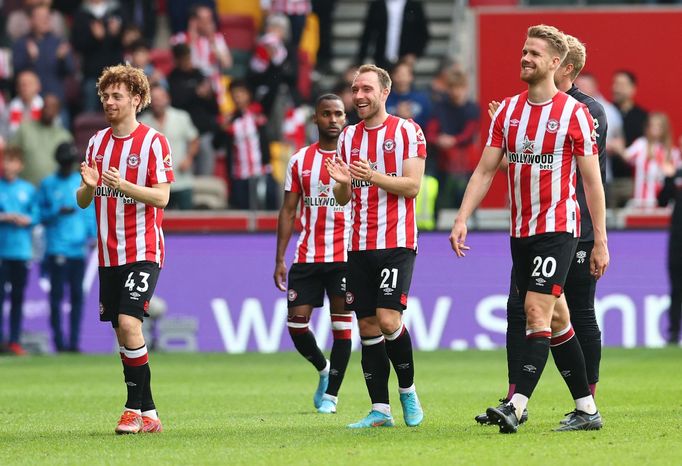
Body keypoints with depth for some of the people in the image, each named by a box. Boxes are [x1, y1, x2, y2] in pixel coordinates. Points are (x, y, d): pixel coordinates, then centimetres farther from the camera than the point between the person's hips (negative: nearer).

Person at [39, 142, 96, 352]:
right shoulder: (48, 185, 5)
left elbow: (90, 210, 11)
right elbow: (40, 214, 4)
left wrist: (92, 234, -3)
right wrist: (58, 212, -13)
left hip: (79, 248, 2)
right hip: (57, 247, -2)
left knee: (77, 295, 2)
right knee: (57, 294, -5)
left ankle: (74, 341, 6)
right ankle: (58, 341, -2)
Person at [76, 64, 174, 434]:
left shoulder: (153, 142, -7)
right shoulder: (97, 143, 11)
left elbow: (162, 197, -13)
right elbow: (82, 201, 12)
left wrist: (123, 185, -26)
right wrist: (88, 186, -11)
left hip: (142, 250, -6)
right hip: (109, 252, 6)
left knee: (129, 323, -19)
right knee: (122, 332, 6)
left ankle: (135, 408, -12)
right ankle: (147, 414, 12)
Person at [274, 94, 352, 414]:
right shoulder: (300, 161, 9)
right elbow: (288, 211, 10)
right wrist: (280, 259, 4)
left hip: (345, 255, -3)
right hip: (306, 256, 3)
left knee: (341, 324, -3)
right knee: (296, 323, -3)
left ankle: (330, 394, 8)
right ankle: (323, 370, 24)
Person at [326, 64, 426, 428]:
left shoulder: (407, 131, -2)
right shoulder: (348, 137, 13)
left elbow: (412, 186, -9)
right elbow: (342, 199, 15)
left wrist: (374, 176, -22)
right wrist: (343, 182, -8)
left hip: (396, 243, -5)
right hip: (359, 246, 5)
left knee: (388, 319, -16)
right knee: (367, 326, 2)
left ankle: (407, 390, 5)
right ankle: (380, 409, 6)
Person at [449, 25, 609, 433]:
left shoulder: (574, 113, -6)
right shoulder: (508, 110, 8)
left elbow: (592, 181, -5)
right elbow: (485, 170, 8)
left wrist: (601, 242, -6)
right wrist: (462, 220, -3)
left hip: (558, 229, -6)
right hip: (521, 231, 6)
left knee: (538, 311, -17)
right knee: (556, 322, 9)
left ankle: (517, 407, -24)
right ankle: (587, 409, 17)